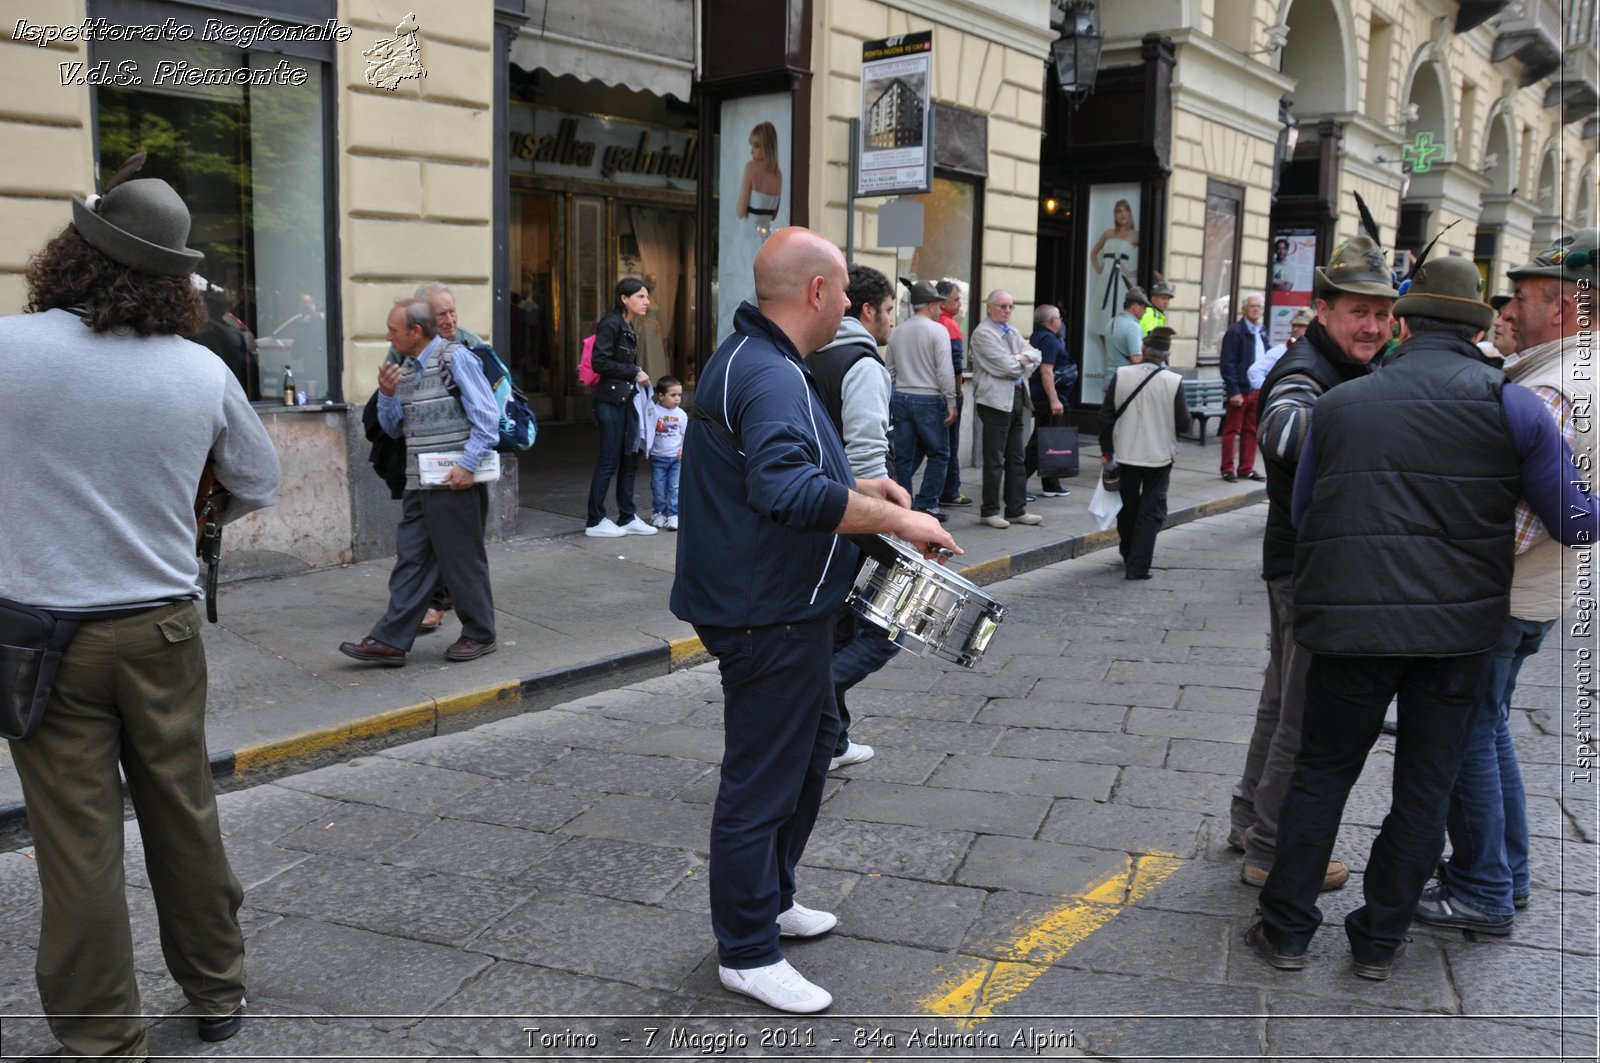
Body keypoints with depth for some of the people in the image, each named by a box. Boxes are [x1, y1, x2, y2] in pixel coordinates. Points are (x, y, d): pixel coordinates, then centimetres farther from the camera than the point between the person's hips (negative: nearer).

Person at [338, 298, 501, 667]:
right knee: (411, 560, 7)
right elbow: (394, 429, 17)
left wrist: (468, 466, -19)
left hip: (455, 483, -7)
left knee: (462, 561, 3)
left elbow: (487, 416, -13)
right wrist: (387, 394, -1)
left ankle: (479, 635, 18)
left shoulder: (455, 359, -9)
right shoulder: (405, 369, 13)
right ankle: (390, 641, 10)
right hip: (419, 484, 7)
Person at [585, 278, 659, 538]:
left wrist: (638, 378, 2)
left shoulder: (629, 328, 15)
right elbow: (599, 363, -19)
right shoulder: (610, 324, -11)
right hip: (610, 401, -9)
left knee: (630, 460, 10)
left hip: (626, 399, 9)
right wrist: (634, 373, -14)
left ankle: (627, 518, 18)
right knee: (609, 462, -3)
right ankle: (596, 522, 6)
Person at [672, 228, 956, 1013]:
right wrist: (896, 521, -30)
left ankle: (770, 899, 41)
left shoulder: (750, 358, 12)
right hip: (767, 616, -11)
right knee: (763, 779, 2)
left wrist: (859, 488, 14)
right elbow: (789, 492, -39)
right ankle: (748, 954, 18)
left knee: (810, 743, 24)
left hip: (773, 605, 11)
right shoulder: (770, 377, -23)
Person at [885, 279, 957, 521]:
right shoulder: (937, 330, -8)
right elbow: (945, 371, -13)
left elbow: (890, 371, 13)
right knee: (938, 454, 6)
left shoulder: (897, 332, 9)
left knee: (905, 455, 9)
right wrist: (951, 403, -9)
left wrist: (890, 401, 18)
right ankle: (926, 503, 2)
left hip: (900, 399, 5)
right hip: (929, 399, -5)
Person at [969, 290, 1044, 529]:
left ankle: (1016, 510, 17)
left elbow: (1036, 356, 13)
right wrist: (1024, 359, 1)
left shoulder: (1012, 332, 18)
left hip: (1016, 397, 8)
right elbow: (1006, 366, -17)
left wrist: (1022, 358, -7)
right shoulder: (983, 333, -9)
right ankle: (990, 511, 5)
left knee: (1017, 458, 11)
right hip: (996, 400, -8)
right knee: (995, 459, -3)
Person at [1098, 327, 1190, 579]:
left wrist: (1106, 450, 7)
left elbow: (1106, 416, -3)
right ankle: (1137, 566, 0)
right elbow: (1183, 424, -10)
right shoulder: (1174, 381, -14)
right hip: (1159, 454, -2)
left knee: (1127, 506, 19)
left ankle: (1128, 556, 36)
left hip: (1126, 453, 3)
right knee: (1151, 511, 6)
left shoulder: (1121, 375, -8)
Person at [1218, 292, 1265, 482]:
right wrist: (1234, 391, -18)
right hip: (1240, 389, -7)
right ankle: (1228, 469, 7)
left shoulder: (1262, 332, 14)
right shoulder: (1235, 331, -8)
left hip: (1258, 389, 7)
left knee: (1252, 431, 10)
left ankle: (1247, 468, 17)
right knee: (1231, 431, 1)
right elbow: (1228, 364, -13)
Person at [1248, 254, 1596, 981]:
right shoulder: (1509, 404, -3)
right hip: (1459, 629, -1)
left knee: (1322, 772, 14)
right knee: (1424, 788, 13)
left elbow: (1302, 511, 13)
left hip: (1350, 622, 1)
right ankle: (1379, 941, 23)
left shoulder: (1339, 403, 5)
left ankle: (1286, 929, 19)